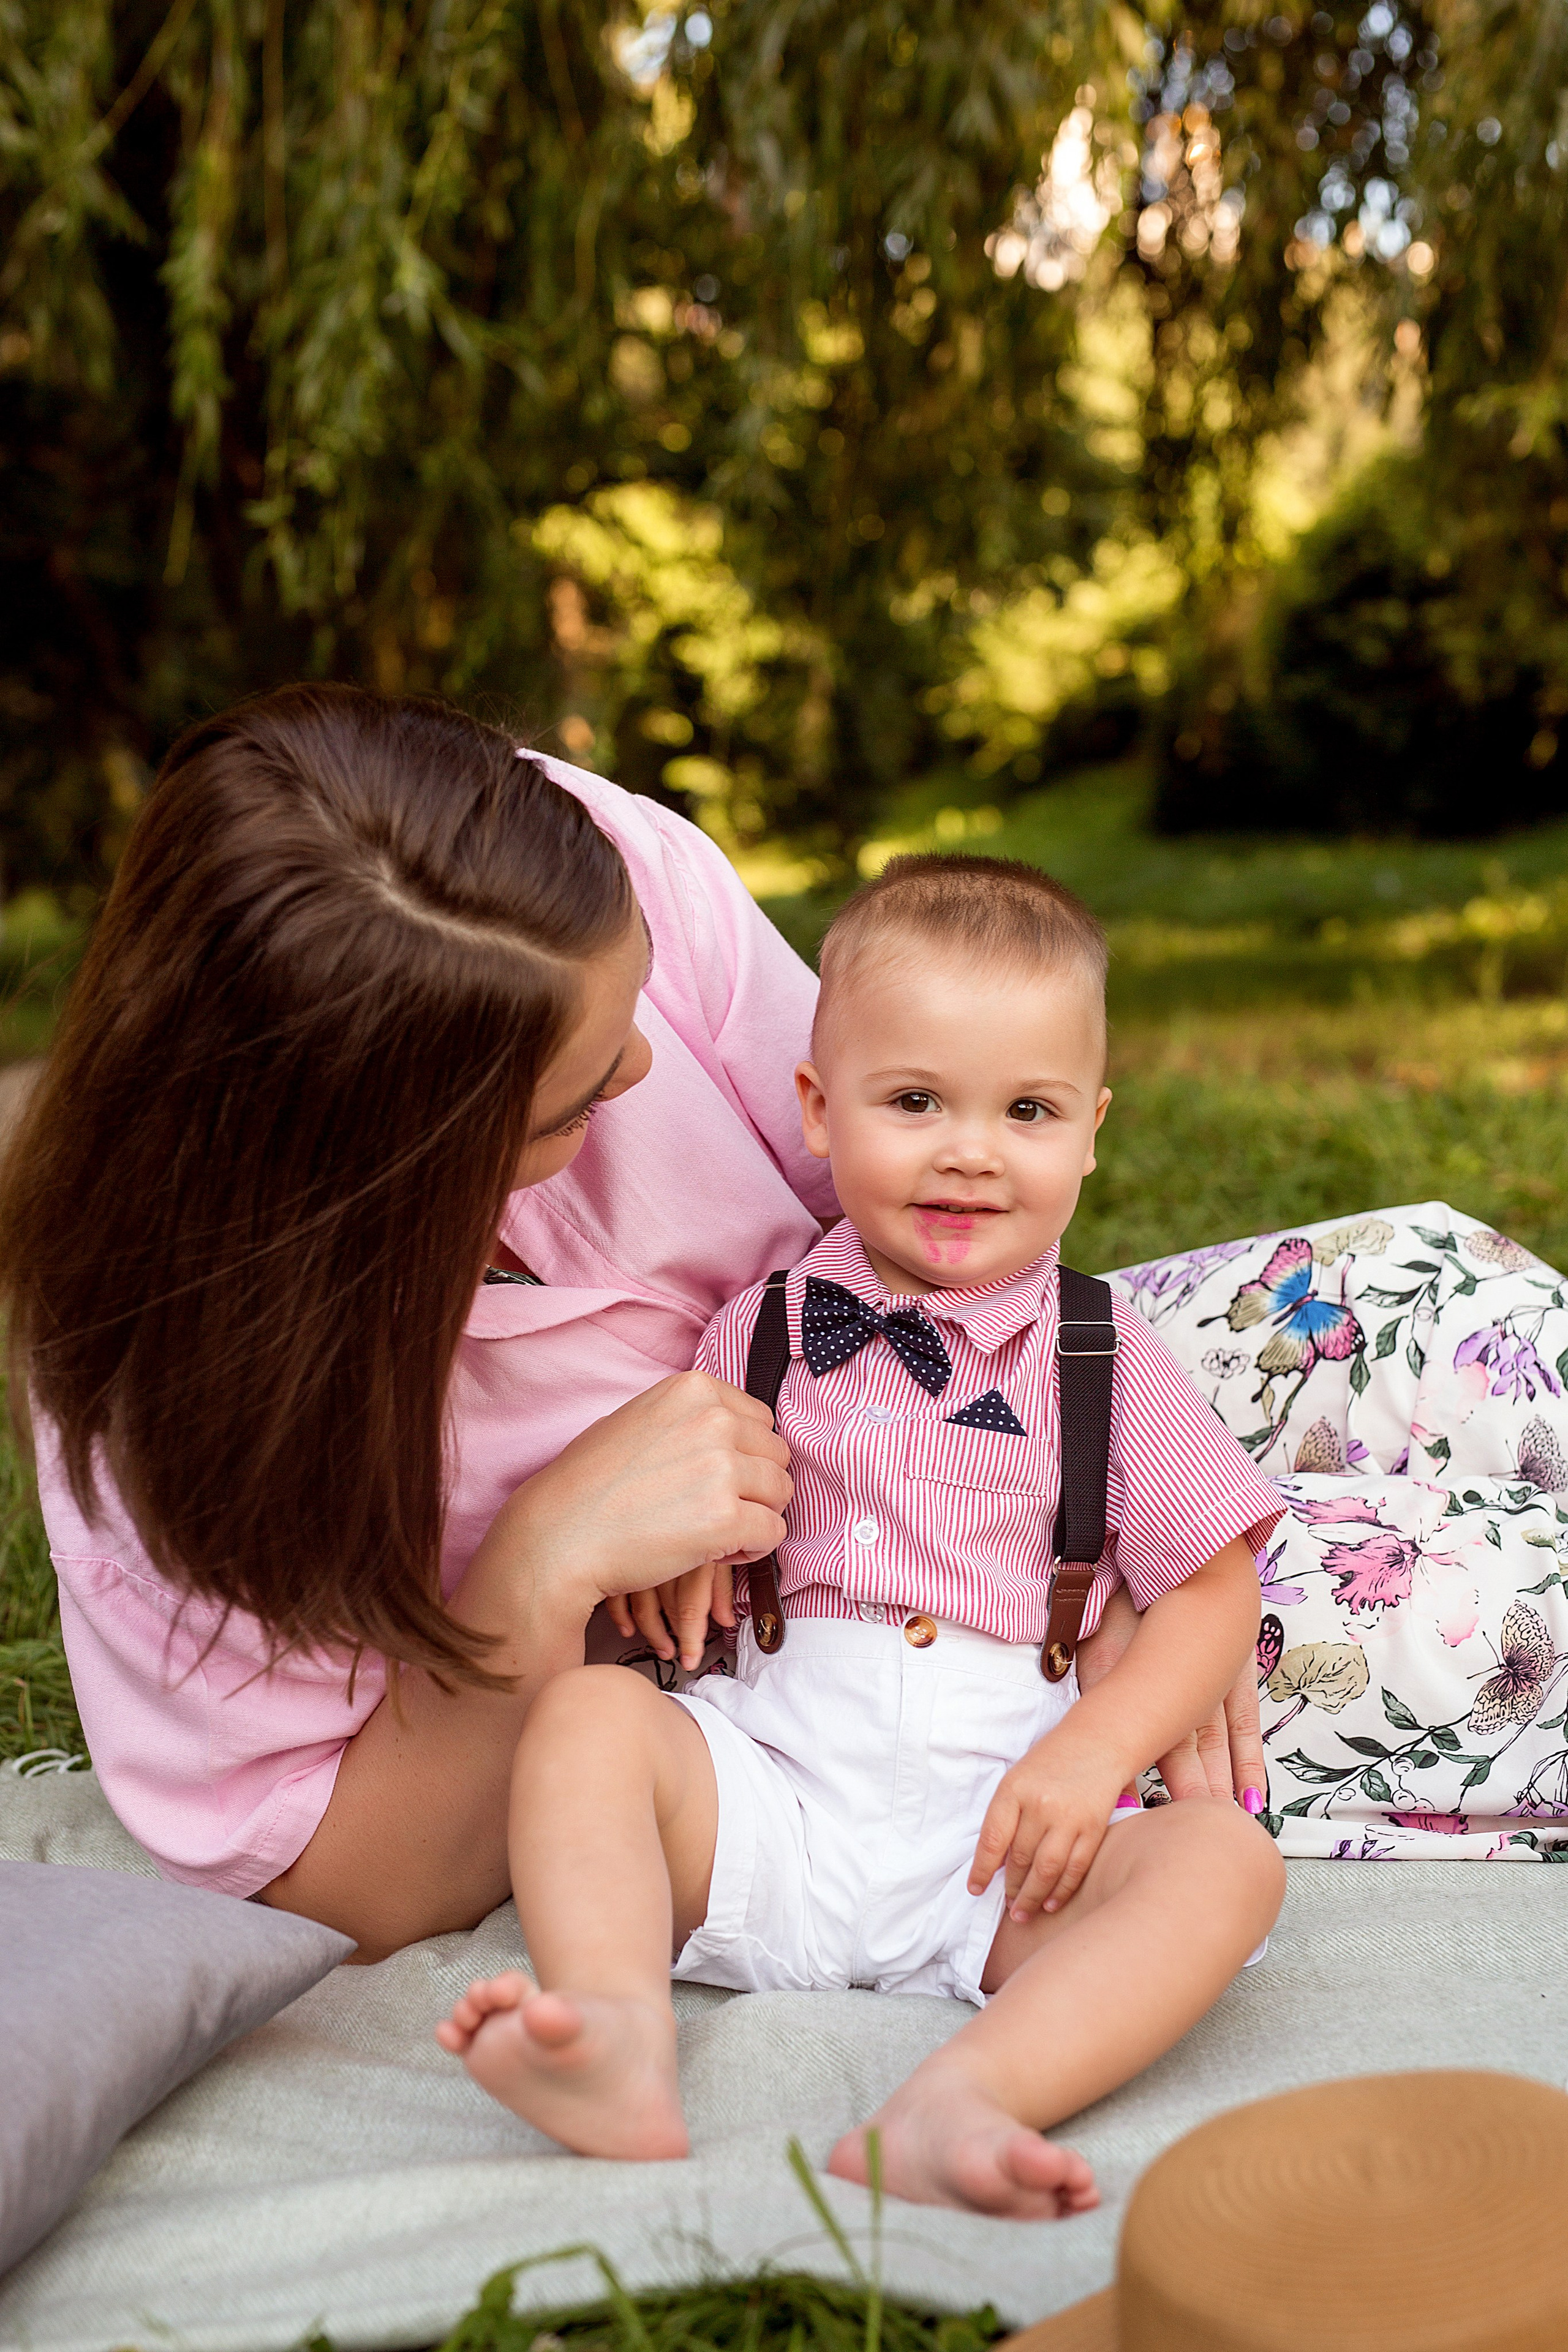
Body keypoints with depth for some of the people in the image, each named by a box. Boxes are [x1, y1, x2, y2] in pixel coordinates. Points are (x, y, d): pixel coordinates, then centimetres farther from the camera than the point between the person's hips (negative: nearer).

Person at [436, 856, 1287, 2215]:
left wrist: (1091, 1756, -13)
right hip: (762, 1795, 1)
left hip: (987, 1854, -1)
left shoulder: (1107, 1362, 5)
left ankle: (961, 2103, -45)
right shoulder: (765, 1331, 8)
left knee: (1228, 1860, -25)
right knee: (590, 1709, -22)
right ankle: (620, 2039, -42)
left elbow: (1213, 1592, 4)